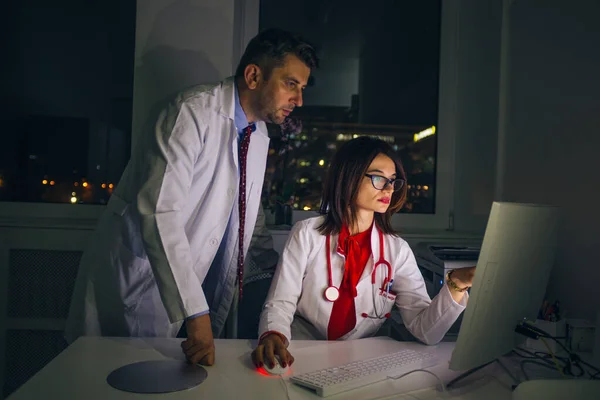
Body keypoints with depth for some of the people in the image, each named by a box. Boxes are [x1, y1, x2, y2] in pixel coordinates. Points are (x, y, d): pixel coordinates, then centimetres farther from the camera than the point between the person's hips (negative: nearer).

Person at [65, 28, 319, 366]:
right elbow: (159, 213, -29)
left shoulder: (261, 137, 6)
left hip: (202, 291, 7)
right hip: (140, 285, -6)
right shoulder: (194, 111, -19)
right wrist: (195, 313, -32)